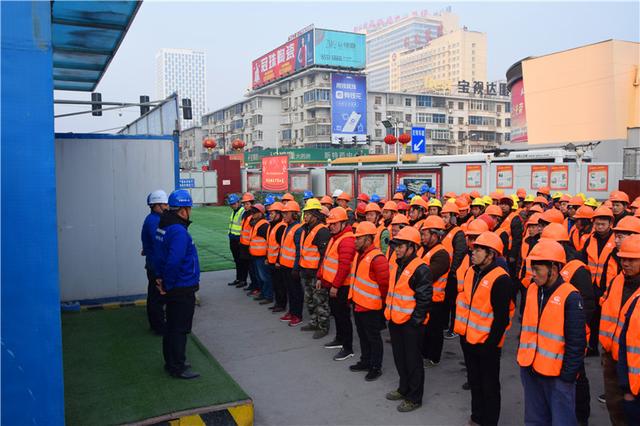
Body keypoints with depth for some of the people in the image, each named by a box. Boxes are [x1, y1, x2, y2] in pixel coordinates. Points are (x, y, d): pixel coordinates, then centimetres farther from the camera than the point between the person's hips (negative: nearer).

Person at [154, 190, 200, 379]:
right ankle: (178, 368, 15)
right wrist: (168, 285, -18)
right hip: (182, 289, -9)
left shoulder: (163, 226, 6)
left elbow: (159, 255, 13)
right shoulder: (179, 232, -24)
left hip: (173, 287, 9)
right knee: (180, 329, 3)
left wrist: (161, 277, 13)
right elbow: (173, 262, -30)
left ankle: (171, 362, 34)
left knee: (172, 326, 20)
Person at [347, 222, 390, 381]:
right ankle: (365, 361, 37)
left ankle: (376, 367, 19)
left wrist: (381, 302, -12)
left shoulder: (377, 258, -23)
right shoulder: (359, 254, 7)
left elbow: (384, 284, -21)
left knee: (373, 338, 6)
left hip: (370, 307, -9)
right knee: (362, 335, 21)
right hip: (358, 304, 9)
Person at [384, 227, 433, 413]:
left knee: (413, 360, 6)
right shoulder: (395, 265, 7)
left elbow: (424, 299, -19)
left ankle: (414, 398, 20)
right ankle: (404, 389, 39)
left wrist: (415, 321, -17)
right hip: (395, 320, 8)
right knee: (399, 357, 20)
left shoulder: (421, 269, -19)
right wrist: (388, 312, 16)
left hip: (411, 323, -8)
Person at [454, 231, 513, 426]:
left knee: (489, 385, 10)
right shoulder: (471, 272, 3)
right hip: (468, 337, 8)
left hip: (487, 342, -7)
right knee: (474, 380, 22)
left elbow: (502, 317, -19)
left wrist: (492, 342, -16)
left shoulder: (500, 279, -20)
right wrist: (459, 327, 12)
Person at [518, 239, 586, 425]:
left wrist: (569, 374, -13)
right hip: (529, 368, 6)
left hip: (557, 374, -6)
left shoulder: (570, 297, -16)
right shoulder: (532, 290, 4)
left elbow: (576, 341, -15)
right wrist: (521, 355, 15)